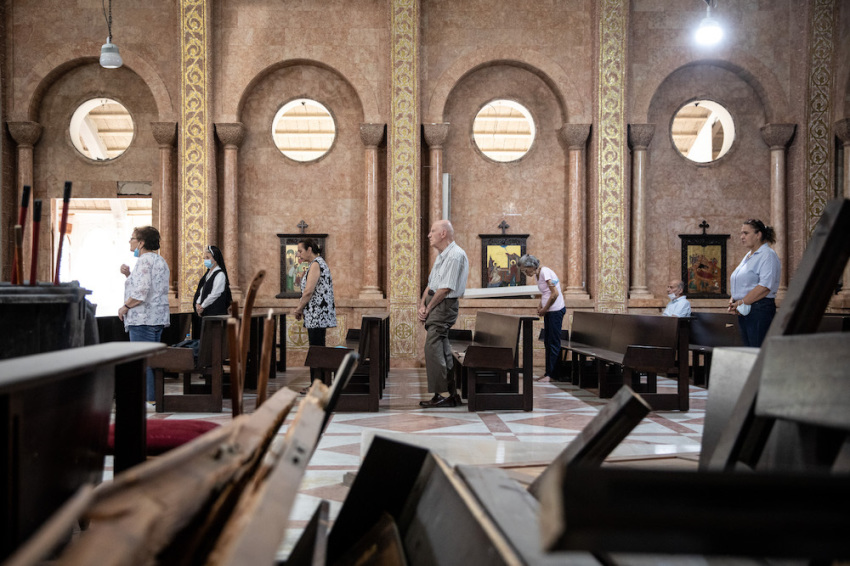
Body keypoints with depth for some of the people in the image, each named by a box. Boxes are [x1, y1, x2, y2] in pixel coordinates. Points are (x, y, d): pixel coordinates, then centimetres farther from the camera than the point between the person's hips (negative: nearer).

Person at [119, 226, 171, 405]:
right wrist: (129, 275, 11)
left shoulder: (144, 261, -13)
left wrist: (125, 307, -11)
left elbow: (141, 291, -22)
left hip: (143, 318, -10)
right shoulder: (160, 260, 18)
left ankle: (149, 399, -7)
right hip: (158, 317, 10)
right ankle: (156, 396, 16)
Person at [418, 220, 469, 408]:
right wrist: (422, 306, 2)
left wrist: (429, 308, -11)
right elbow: (430, 284, 16)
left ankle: (439, 395, -7)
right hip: (435, 305, 10)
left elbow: (446, 288, -19)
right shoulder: (441, 256, 18)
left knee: (432, 348, -11)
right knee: (442, 349, 10)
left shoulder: (455, 255, -15)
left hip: (444, 305, -10)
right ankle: (452, 394, 16)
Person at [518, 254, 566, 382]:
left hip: (556, 310, -10)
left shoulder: (545, 272, -16)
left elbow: (555, 294, -20)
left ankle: (552, 374, -2)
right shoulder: (538, 274, 13)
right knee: (547, 343, 12)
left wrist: (544, 310, -12)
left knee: (554, 343, -5)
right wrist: (540, 306, 9)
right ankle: (549, 372, 17)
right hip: (549, 312, 10)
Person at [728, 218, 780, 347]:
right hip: (743, 312, 9)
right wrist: (733, 300, 7)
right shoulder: (748, 256, 21)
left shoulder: (768, 255, -8)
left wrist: (742, 302, -16)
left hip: (760, 310, -9)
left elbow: (765, 286, -19)